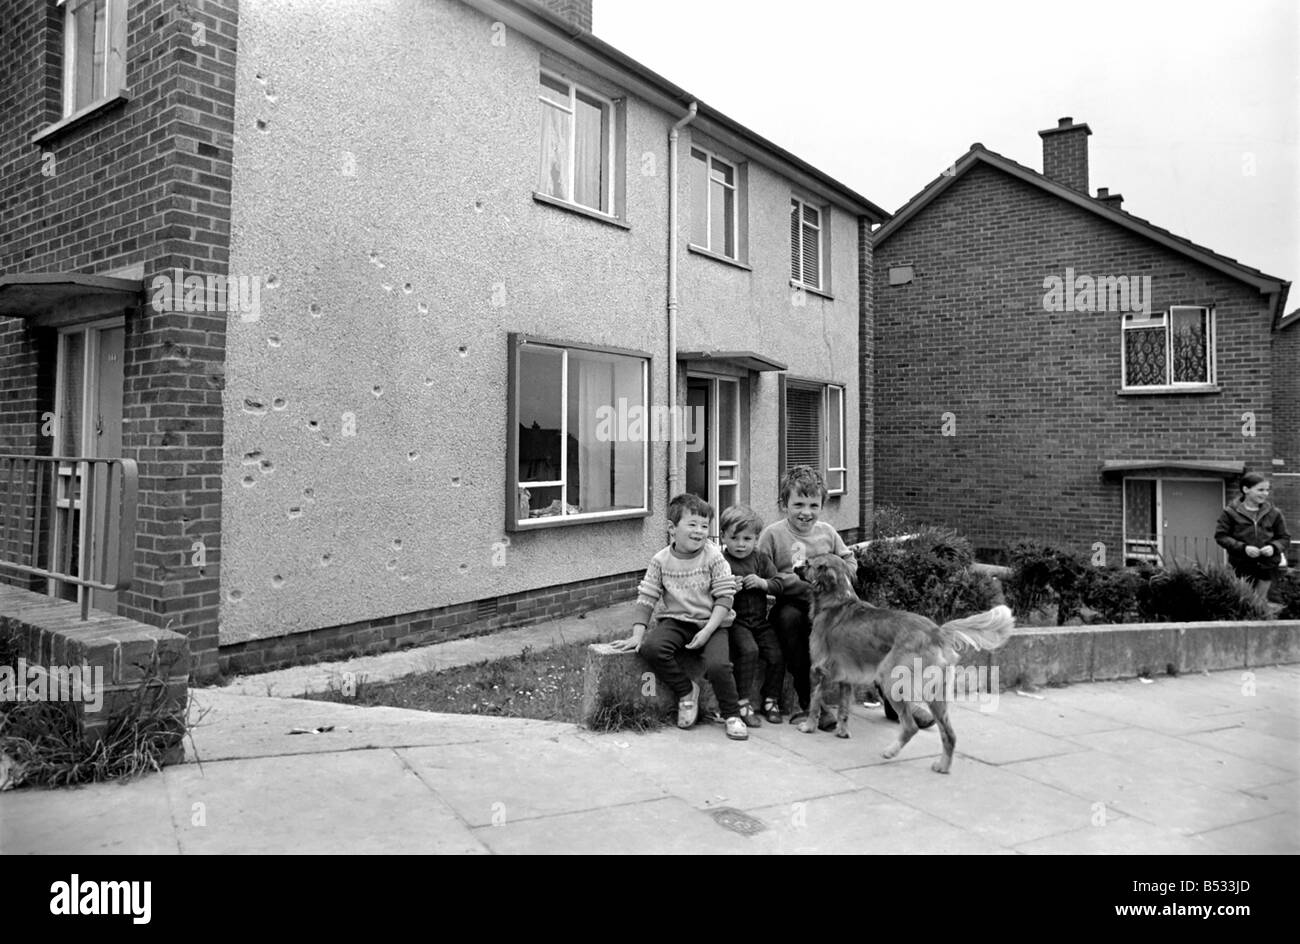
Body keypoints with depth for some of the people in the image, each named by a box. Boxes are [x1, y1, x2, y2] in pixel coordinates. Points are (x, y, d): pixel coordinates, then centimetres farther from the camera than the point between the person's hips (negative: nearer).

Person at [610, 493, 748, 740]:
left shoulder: (714, 557, -6)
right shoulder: (661, 560, -1)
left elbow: (725, 597, -7)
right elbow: (646, 598, 0)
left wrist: (707, 631, -16)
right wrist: (637, 634, -9)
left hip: (711, 623, -2)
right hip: (675, 621, 2)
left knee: (718, 665, -27)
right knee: (651, 648, -27)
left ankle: (732, 715, 1)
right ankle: (686, 690, -2)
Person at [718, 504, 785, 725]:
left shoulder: (761, 558, 11)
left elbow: (779, 585, 5)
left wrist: (762, 583, -13)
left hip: (760, 620, 5)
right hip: (735, 621, -4)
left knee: (776, 655, -10)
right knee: (749, 650, -27)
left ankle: (771, 700, 12)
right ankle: (743, 703, -14)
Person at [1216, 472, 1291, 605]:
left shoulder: (1274, 513, 2)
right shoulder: (1231, 512, -5)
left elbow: (1284, 538, 8)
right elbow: (1220, 536, -6)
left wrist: (1274, 547, -14)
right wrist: (1243, 548, -19)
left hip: (1267, 567, 2)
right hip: (1241, 567, -2)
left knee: (1260, 600, 9)